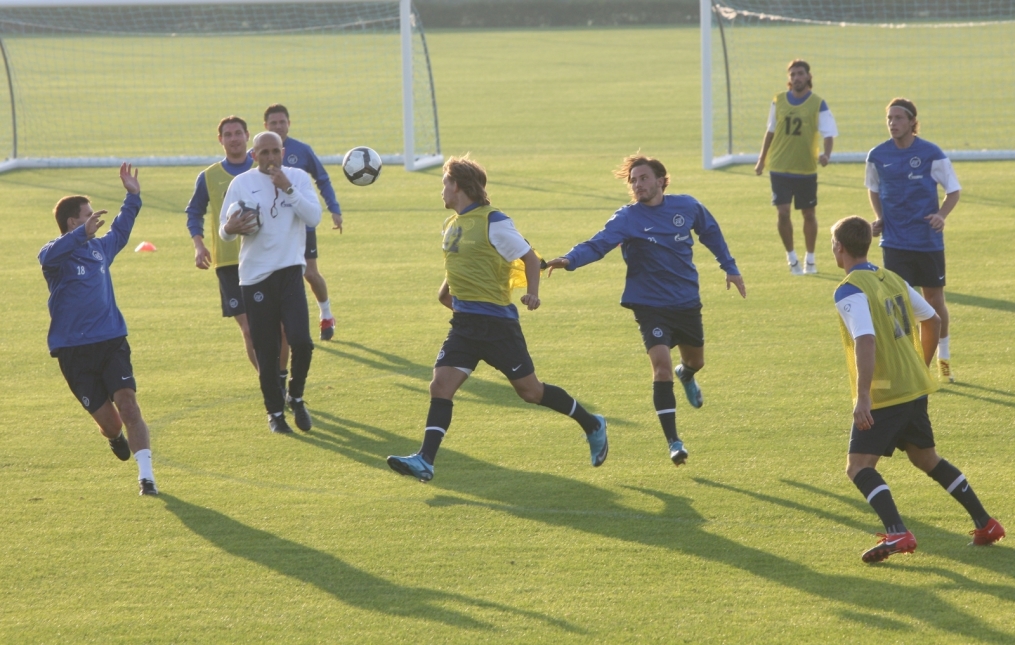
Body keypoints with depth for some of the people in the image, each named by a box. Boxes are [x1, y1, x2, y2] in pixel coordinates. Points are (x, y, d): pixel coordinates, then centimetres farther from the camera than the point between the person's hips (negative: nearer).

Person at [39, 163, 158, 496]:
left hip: (112, 343, 4)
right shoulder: (57, 254, -7)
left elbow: (120, 231, 35)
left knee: (128, 405, -15)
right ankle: (116, 437, 37)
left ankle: (146, 474, -14)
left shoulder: (101, 247, 13)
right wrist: (83, 233, -47)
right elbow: (50, 255, -33)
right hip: (74, 352, -4)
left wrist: (133, 196, 33)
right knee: (108, 421, 0)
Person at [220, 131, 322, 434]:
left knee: (301, 341, -14)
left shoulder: (298, 178, 4)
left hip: (290, 270, 0)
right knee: (266, 352, 2)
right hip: (255, 275, 0)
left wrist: (288, 189, -18)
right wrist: (230, 229, -20)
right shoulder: (241, 184, 2)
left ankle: (296, 397, 12)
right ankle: (274, 411, 19)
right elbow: (225, 230, 4)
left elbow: (314, 217, -8)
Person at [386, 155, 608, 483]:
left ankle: (593, 426, 22)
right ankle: (425, 461, -12)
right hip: (464, 324, 7)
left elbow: (529, 257, -7)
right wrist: (447, 289, 16)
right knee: (440, 385, -8)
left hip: (497, 323, -7)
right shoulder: (452, 224, 11)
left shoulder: (493, 223, -13)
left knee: (530, 390, 3)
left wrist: (532, 293, -19)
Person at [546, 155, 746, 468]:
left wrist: (730, 267, 20)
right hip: (650, 305, -4)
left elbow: (711, 233, 15)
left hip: (687, 301, 4)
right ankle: (673, 441, -14)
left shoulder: (687, 207, -4)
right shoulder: (627, 218, -14)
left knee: (695, 361, 21)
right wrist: (570, 259, -46)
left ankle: (686, 376, 62)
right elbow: (598, 244, -28)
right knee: (661, 365, -20)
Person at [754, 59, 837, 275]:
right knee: (783, 213, -7)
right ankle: (792, 259, 10)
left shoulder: (818, 104, -5)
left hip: (806, 168, -1)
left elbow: (828, 134, -10)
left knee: (808, 214, 9)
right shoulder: (778, 101, 2)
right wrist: (762, 159, 15)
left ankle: (810, 260, 25)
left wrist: (826, 154, -30)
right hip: (779, 168, 1)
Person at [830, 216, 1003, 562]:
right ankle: (985, 523, 24)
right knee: (926, 458, 23)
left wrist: (863, 397, -29)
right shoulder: (893, 279, 11)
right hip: (915, 388, 8)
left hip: (883, 395, -8)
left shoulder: (849, 291, -14)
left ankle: (896, 533, -24)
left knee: (858, 465, -7)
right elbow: (932, 321, 19)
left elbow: (865, 341, -27)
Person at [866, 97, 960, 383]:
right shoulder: (877, 156, -2)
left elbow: (953, 190, 0)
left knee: (935, 300, 10)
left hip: (928, 240, -1)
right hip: (894, 241, 1)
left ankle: (944, 360, 28)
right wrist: (879, 218, -1)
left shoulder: (931, 154, -9)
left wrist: (942, 215, -18)